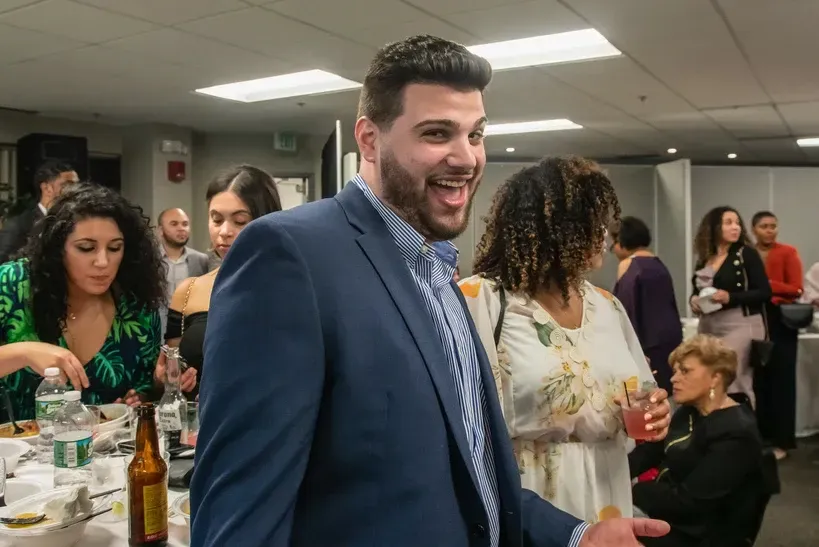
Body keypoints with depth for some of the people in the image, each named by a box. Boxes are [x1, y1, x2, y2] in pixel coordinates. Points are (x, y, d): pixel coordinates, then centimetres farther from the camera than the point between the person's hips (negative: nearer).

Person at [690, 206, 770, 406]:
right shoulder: (704, 258, 9)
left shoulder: (746, 254, -4)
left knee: (732, 383, -8)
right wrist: (693, 300, -5)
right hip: (708, 326, 5)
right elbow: (697, 291, 18)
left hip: (740, 325, -5)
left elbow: (765, 292, -8)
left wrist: (730, 297, -21)